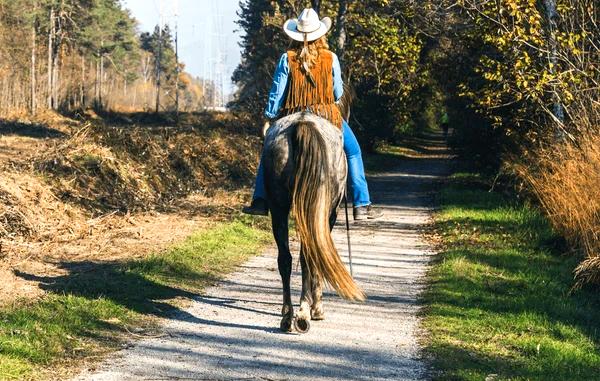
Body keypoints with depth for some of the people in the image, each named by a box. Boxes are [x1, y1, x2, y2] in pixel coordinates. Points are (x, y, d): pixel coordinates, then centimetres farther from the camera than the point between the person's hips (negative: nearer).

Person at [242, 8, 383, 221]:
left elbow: (277, 92, -1)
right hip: (327, 116, -1)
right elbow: (338, 93, 2)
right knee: (353, 153, 16)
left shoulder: (287, 59, -5)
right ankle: (362, 205, 10)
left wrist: (269, 117, 10)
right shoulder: (331, 58, -4)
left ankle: (260, 202, 14)